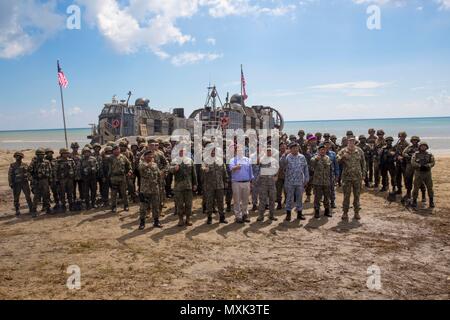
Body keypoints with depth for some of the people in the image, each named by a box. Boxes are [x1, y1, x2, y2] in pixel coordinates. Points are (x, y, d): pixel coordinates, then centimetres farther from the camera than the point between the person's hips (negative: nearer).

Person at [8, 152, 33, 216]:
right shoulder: (12, 165, 1)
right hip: (16, 183, -2)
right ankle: (17, 211, 12)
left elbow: (29, 173, 10)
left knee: (28, 196, 5)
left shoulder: (25, 165, 8)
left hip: (25, 183, 2)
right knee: (16, 198, 3)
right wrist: (10, 183, -7)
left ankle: (31, 209, 13)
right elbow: (10, 175, -1)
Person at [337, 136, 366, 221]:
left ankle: (357, 212, 18)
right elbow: (337, 160, -8)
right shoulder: (343, 151, 1)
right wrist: (342, 157, -28)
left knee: (357, 195, 8)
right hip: (346, 177, -2)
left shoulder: (359, 151, 7)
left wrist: (363, 174, 7)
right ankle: (345, 213, 9)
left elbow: (363, 163, 12)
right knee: (346, 195, 1)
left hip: (357, 177, 2)